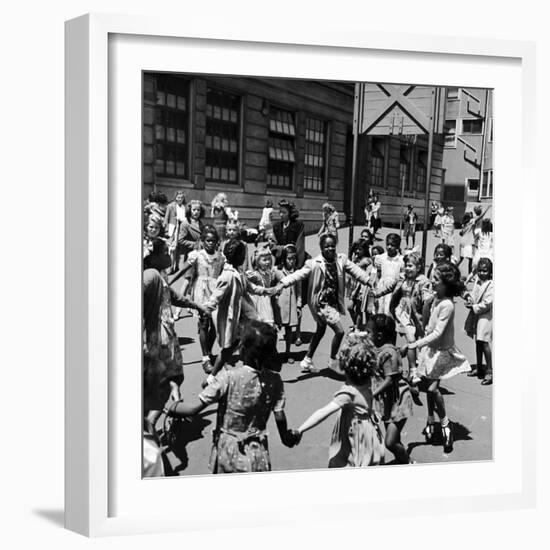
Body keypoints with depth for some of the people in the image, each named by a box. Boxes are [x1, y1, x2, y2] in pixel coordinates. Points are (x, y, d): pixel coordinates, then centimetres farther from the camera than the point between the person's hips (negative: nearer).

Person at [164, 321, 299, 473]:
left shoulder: (228, 377, -21)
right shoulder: (274, 380, -11)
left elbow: (193, 408, -19)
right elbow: (280, 417, -4)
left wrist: (170, 407, -1)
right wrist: (286, 437, 16)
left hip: (227, 452, -2)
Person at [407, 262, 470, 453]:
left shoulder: (447, 305, -24)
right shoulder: (436, 297, 0)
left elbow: (437, 333, -26)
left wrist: (417, 344, -27)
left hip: (441, 350, -7)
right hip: (431, 346, 7)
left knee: (432, 388, -12)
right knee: (430, 386, 13)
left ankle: (445, 423, 6)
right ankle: (431, 420, 27)